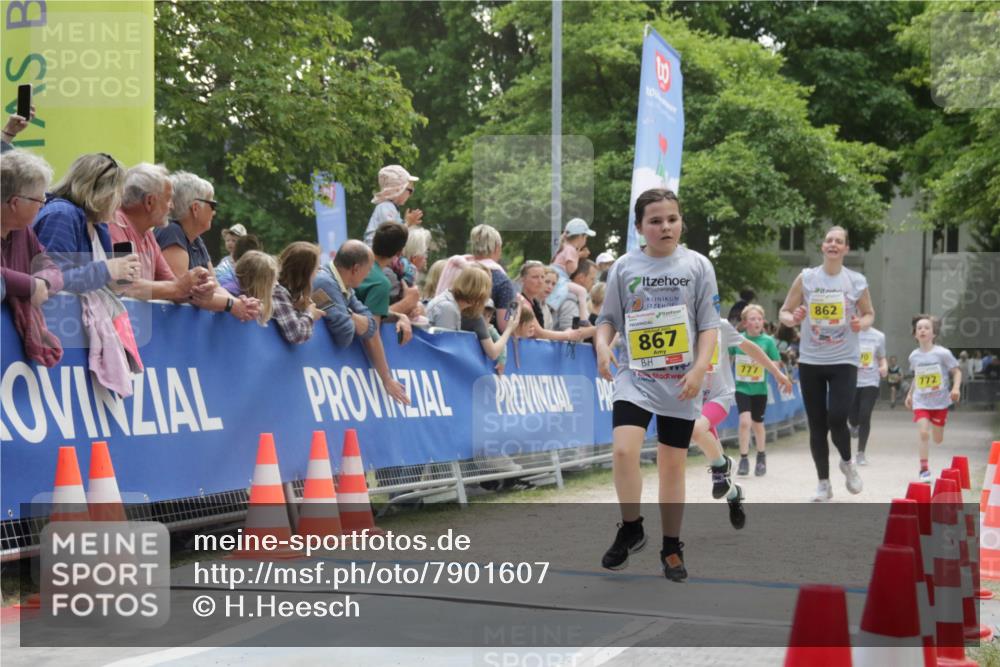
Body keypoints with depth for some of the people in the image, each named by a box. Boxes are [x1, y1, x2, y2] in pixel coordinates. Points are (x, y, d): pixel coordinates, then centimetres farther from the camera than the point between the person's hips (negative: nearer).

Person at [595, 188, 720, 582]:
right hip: (635, 377, 0)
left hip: (680, 383, 0)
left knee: (673, 465, 7)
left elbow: (709, 324, 0)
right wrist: (602, 347, -12)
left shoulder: (697, 266, 0)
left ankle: (672, 548, 22)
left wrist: (700, 369, -13)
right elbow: (608, 317, 8)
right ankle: (631, 529, 2)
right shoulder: (624, 267, 2)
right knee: (623, 449, -20)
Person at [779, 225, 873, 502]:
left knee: (837, 419, -15)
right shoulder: (805, 278, -1)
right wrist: (793, 319, -18)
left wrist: (862, 323, -11)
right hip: (811, 361, 1)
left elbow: (869, 314, 12)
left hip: (844, 361, -1)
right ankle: (823, 483, 18)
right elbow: (784, 313, 4)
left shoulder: (856, 281, -1)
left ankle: (847, 463, 17)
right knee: (817, 425, 5)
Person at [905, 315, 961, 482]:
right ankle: (924, 470, -7)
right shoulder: (914, 356, 0)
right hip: (920, 401, 1)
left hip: (940, 401, -1)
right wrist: (910, 394, 15)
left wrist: (956, 388, -21)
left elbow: (957, 371, -5)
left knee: (938, 439, 9)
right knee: (923, 433, -17)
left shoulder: (943, 353, -12)